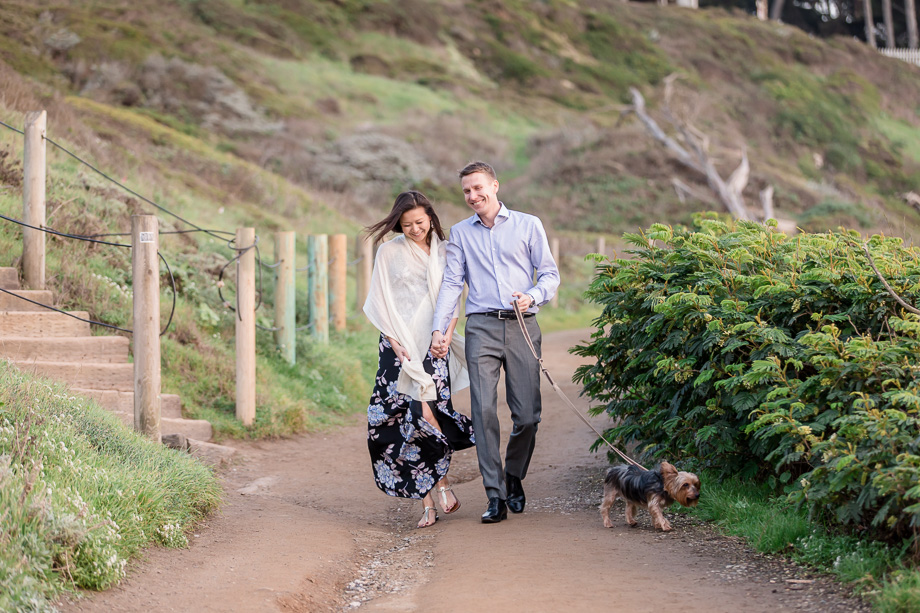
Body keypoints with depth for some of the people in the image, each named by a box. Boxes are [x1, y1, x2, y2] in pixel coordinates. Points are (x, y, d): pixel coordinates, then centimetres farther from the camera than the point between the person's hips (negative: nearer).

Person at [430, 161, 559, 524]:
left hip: (522, 326, -1)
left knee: (527, 415, -3)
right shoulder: (460, 233, 16)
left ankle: (514, 478, 23)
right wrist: (439, 329, -1)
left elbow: (550, 273, 9)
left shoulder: (528, 225, 11)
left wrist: (534, 297, -12)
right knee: (484, 410, -12)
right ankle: (496, 497, -9)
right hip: (482, 327, 1)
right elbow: (452, 283, 11)